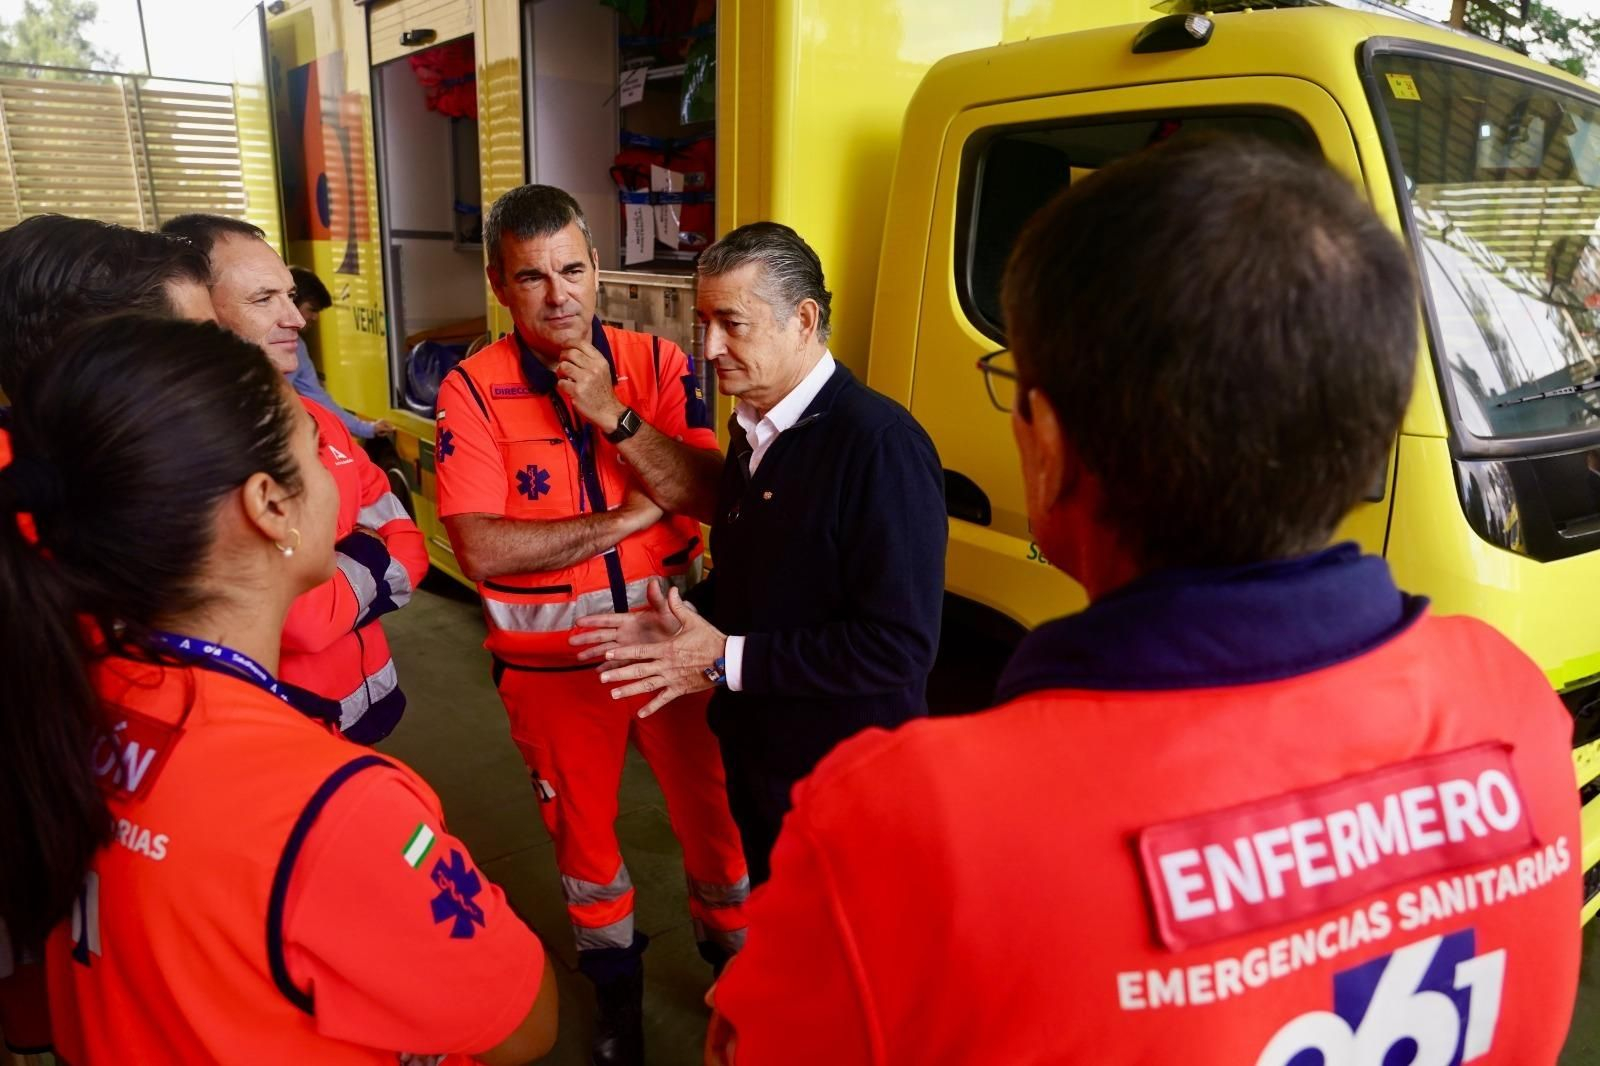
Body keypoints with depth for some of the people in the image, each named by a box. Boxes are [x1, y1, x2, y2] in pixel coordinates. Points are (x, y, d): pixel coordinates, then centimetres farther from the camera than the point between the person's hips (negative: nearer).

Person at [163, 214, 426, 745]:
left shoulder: (314, 417, 3)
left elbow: (408, 546, 3)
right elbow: (305, 617, -29)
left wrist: (343, 571, -15)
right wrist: (366, 563, -11)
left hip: (365, 706, 8)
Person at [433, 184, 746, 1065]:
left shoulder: (656, 364, -6)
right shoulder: (473, 390, -11)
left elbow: (708, 498, -15)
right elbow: (480, 549, -20)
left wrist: (613, 415, -25)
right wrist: (623, 521, -18)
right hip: (551, 661, 0)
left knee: (710, 809, 15)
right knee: (581, 826, 20)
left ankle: (732, 953, 44)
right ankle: (614, 978, 47)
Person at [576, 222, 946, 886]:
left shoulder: (879, 444, -24)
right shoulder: (753, 429, 5)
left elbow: (900, 645, -28)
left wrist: (728, 660, -23)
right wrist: (683, 625, -2)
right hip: (753, 756, 8)